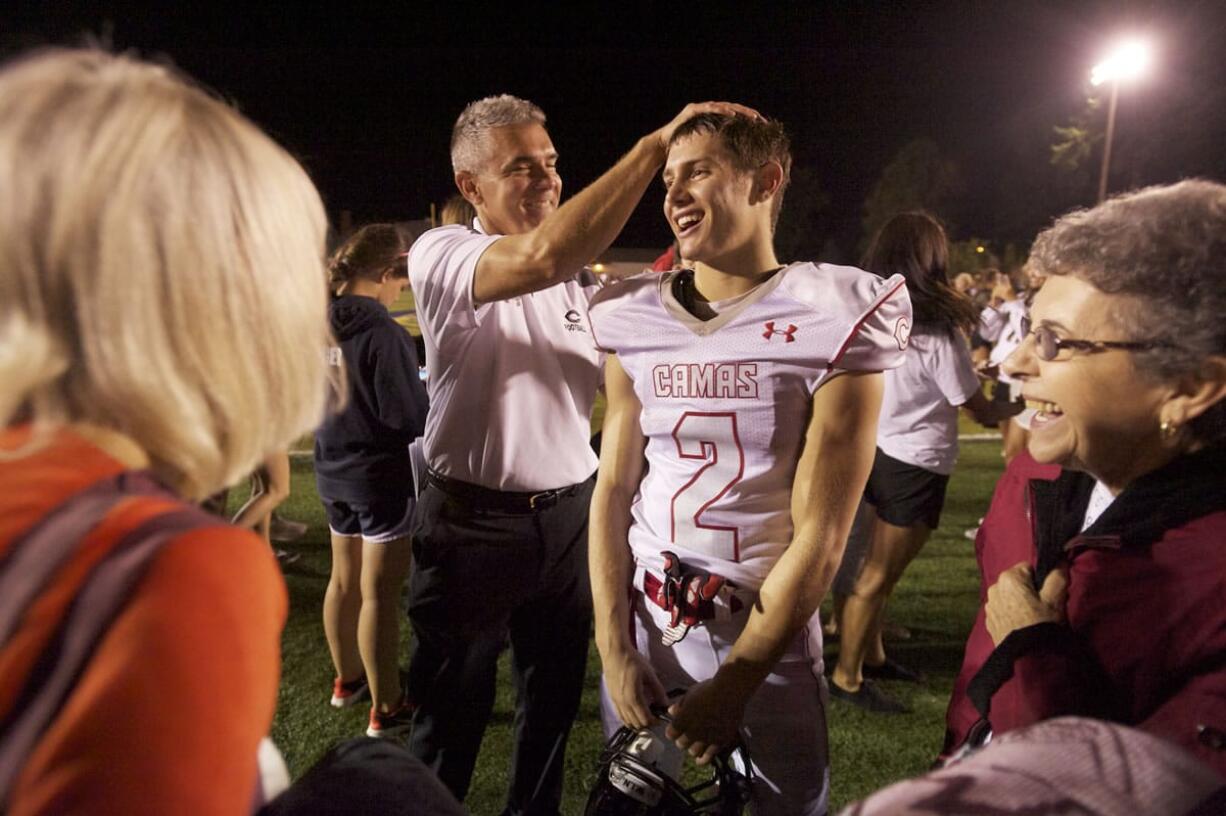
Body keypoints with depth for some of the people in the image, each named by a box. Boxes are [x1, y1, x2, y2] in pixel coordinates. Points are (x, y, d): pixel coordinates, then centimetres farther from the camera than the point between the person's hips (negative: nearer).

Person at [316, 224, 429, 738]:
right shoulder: (385, 335, -22)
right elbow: (410, 418, -22)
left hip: (333, 470, 8)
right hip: (381, 475, -8)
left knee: (345, 579, 21)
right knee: (379, 593, 1)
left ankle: (347, 679, 40)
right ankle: (386, 709, 14)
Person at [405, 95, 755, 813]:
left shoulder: (581, 274, 7)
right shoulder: (440, 255, -12)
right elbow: (541, 259, -34)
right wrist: (656, 145, -31)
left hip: (570, 515, 5)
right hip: (474, 520, -5)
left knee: (555, 698, 20)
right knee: (453, 714, 13)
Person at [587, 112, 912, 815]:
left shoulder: (831, 320, -13)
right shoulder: (635, 319, -1)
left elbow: (819, 537, -14)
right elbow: (613, 489, 0)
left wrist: (732, 685, -13)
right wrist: (614, 651, -5)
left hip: (769, 648, -3)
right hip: (641, 634, 4)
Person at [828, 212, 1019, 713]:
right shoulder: (938, 333, -17)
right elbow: (978, 410, -7)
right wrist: (1010, 412, 12)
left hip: (868, 451, 7)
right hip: (913, 466, -7)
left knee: (869, 565, 19)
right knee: (878, 576, 3)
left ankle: (871, 657, 35)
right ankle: (847, 678, 15)